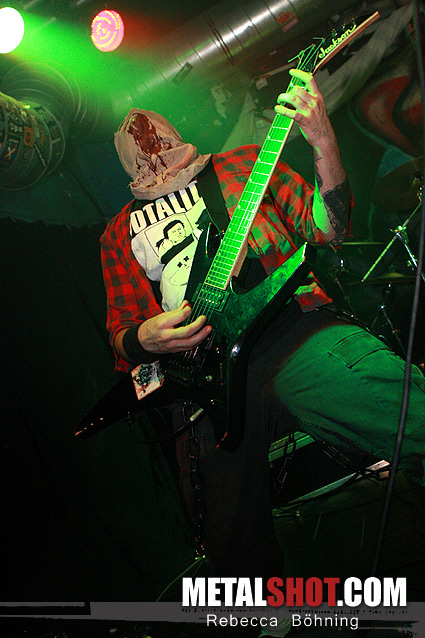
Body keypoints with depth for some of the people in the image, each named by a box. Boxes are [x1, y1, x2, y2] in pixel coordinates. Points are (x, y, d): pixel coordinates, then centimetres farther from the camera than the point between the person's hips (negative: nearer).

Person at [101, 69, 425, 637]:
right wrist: (144, 340, -1)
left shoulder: (241, 165, 23)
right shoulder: (120, 234, 27)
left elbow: (328, 228, 13)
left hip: (293, 329, 0)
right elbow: (122, 335, 24)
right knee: (238, 552, -9)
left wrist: (323, 141, -3)